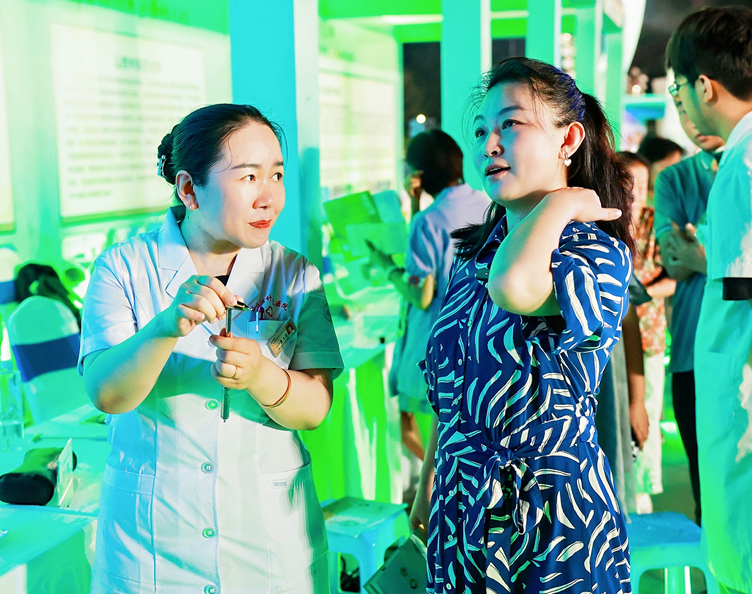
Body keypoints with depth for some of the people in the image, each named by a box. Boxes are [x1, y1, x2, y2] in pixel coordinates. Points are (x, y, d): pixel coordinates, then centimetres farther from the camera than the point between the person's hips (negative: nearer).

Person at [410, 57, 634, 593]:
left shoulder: (600, 252, -15)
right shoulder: (477, 248, 6)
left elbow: (514, 287, -39)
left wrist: (559, 202, -21)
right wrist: (428, 485, 17)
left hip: (554, 511, -6)